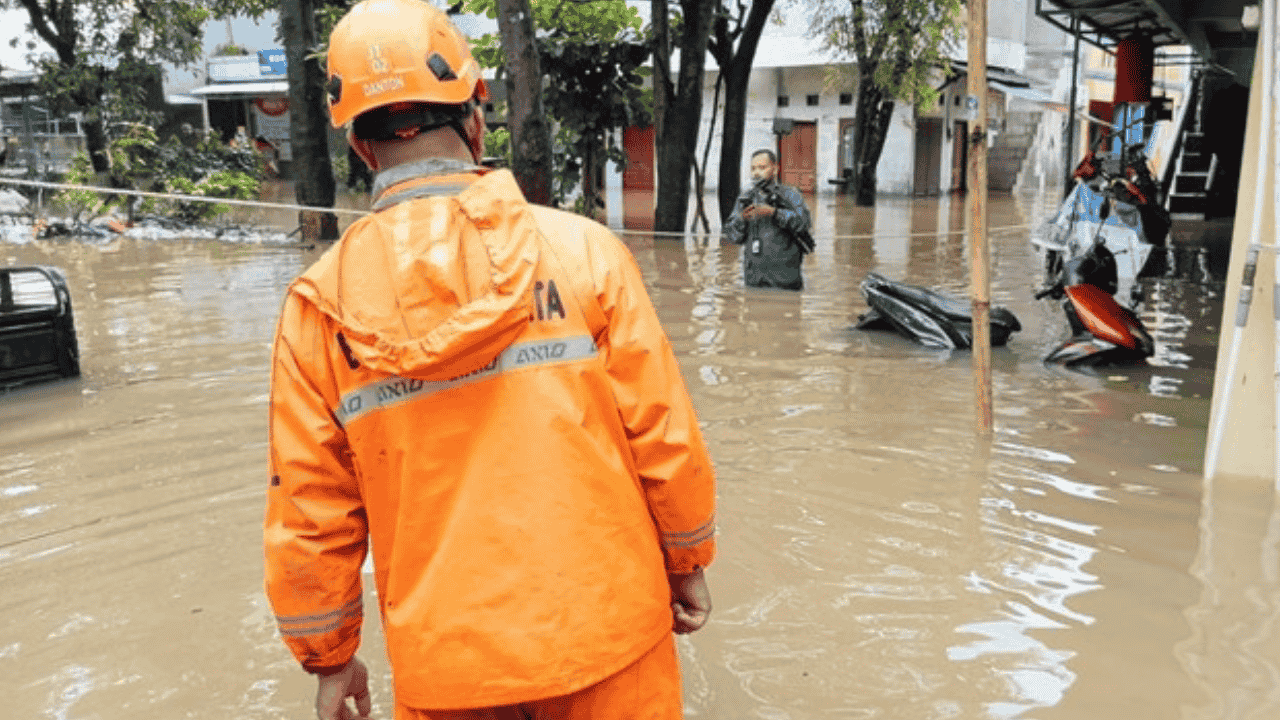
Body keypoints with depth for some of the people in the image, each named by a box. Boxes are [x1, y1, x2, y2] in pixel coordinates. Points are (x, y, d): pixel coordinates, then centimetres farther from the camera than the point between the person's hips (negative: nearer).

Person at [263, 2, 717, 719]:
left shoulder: (319, 302, -8)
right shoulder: (583, 249, -11)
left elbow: (308, 514, -2)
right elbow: (666, 437, -7)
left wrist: (329, 659, 13)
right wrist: (688, 563, 10)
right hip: (606, 639, 0)